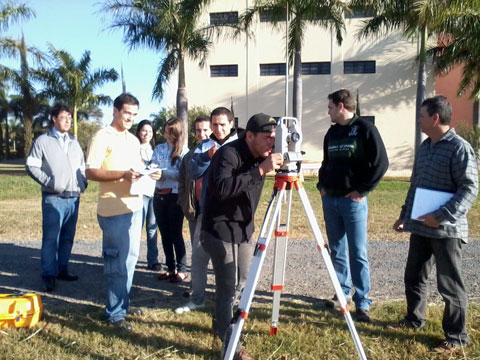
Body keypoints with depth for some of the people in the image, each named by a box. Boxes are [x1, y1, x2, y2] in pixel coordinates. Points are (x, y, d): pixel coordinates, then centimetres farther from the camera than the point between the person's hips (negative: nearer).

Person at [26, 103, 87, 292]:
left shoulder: (74, 142, 16)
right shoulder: (43, 141, 0)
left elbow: (82, 166, 24)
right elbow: (31, 166, -4)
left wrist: (83, 182, 10)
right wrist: (49, 181, -12)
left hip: (74, 198, 5)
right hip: (53, 198, -5)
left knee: (68, 237, 10)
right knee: (51, 238, -4)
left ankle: (62, 269, 21)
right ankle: (49, 275, 3)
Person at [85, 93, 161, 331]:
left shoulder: (133, 140, 16)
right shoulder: (102, 137, -8)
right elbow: (91, 172, -15)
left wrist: (149, 173, 2)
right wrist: (122, 174, -25)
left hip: (134, 206, 8)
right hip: (114, 210, -8)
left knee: (130, 258, 16)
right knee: (118, 262, -3)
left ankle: (123, 304, 30)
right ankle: (114, 313, 9)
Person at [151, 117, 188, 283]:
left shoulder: (183, 151, -5)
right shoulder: (159, 148, 10)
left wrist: (163, 172, -23)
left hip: (175, 196, -5)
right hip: (159, 195, 5)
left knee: (175, 233, -2)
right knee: (164, 233, 10)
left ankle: (182, 270, 8)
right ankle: (170, 268, 21)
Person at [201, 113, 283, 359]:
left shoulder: (260, 156, 3)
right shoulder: (229, 154, -21)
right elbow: (222, 188, -38)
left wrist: (269, 168, -2)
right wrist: (260, 170, -41)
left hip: (244, 229, 9)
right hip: (220, 230, -8)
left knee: (241, 282, 18)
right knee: (228, 286, -5)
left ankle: (223, 322, 40)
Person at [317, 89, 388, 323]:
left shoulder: (365, 128, -6)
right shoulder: (332, 132, 14)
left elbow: (380, 162, -11)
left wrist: (362, 190, -12)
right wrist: (322, 185, 9)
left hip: (353, 201, -7)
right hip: (330, 200, 7)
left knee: (358, 254, -3)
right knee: (337, 251, 12)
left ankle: (362, 303, 4)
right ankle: (343, 292, 25)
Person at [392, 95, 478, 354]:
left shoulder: (459, 148, -13)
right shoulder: (424, 147, 13)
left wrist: (441, 216, -26)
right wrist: (405, 215, 19)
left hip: (447, 230, -8)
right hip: (420, 227, 8)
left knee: (449, 285, 3)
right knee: (413, 276, 17)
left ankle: (456, 337, 18)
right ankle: (414, 320, 35)